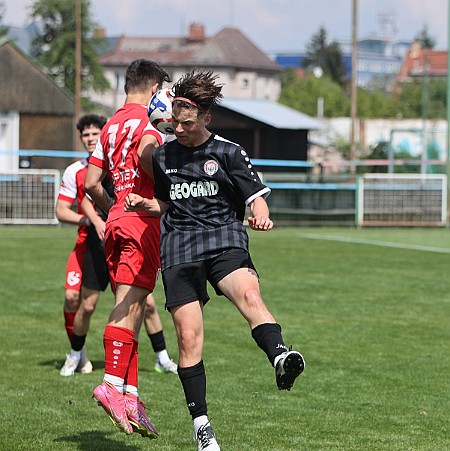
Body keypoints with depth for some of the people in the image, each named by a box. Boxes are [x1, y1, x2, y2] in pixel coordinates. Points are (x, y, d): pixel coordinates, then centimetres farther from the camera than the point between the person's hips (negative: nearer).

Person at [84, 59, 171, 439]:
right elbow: (146, 155, -24)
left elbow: (92, 183, 17)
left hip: (116, 222, 8)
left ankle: (130, 394, 3)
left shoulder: (111, 126, 20)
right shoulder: (145, 119, -3)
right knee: (128, 305, -14)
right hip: (143, 221, -8)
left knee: (132, 309, 6)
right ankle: (113, 384, -24)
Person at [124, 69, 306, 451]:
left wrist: (260, 216, -20)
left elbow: (256, 196, 3)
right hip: (179, 248, 3)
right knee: (189, 338, -5)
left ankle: (281, 359, -58)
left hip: (224, 240, -3)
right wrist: (145, 204, 5)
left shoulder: (228, 153, 6)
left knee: (249, 295, -34)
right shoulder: (163, 155, 16)